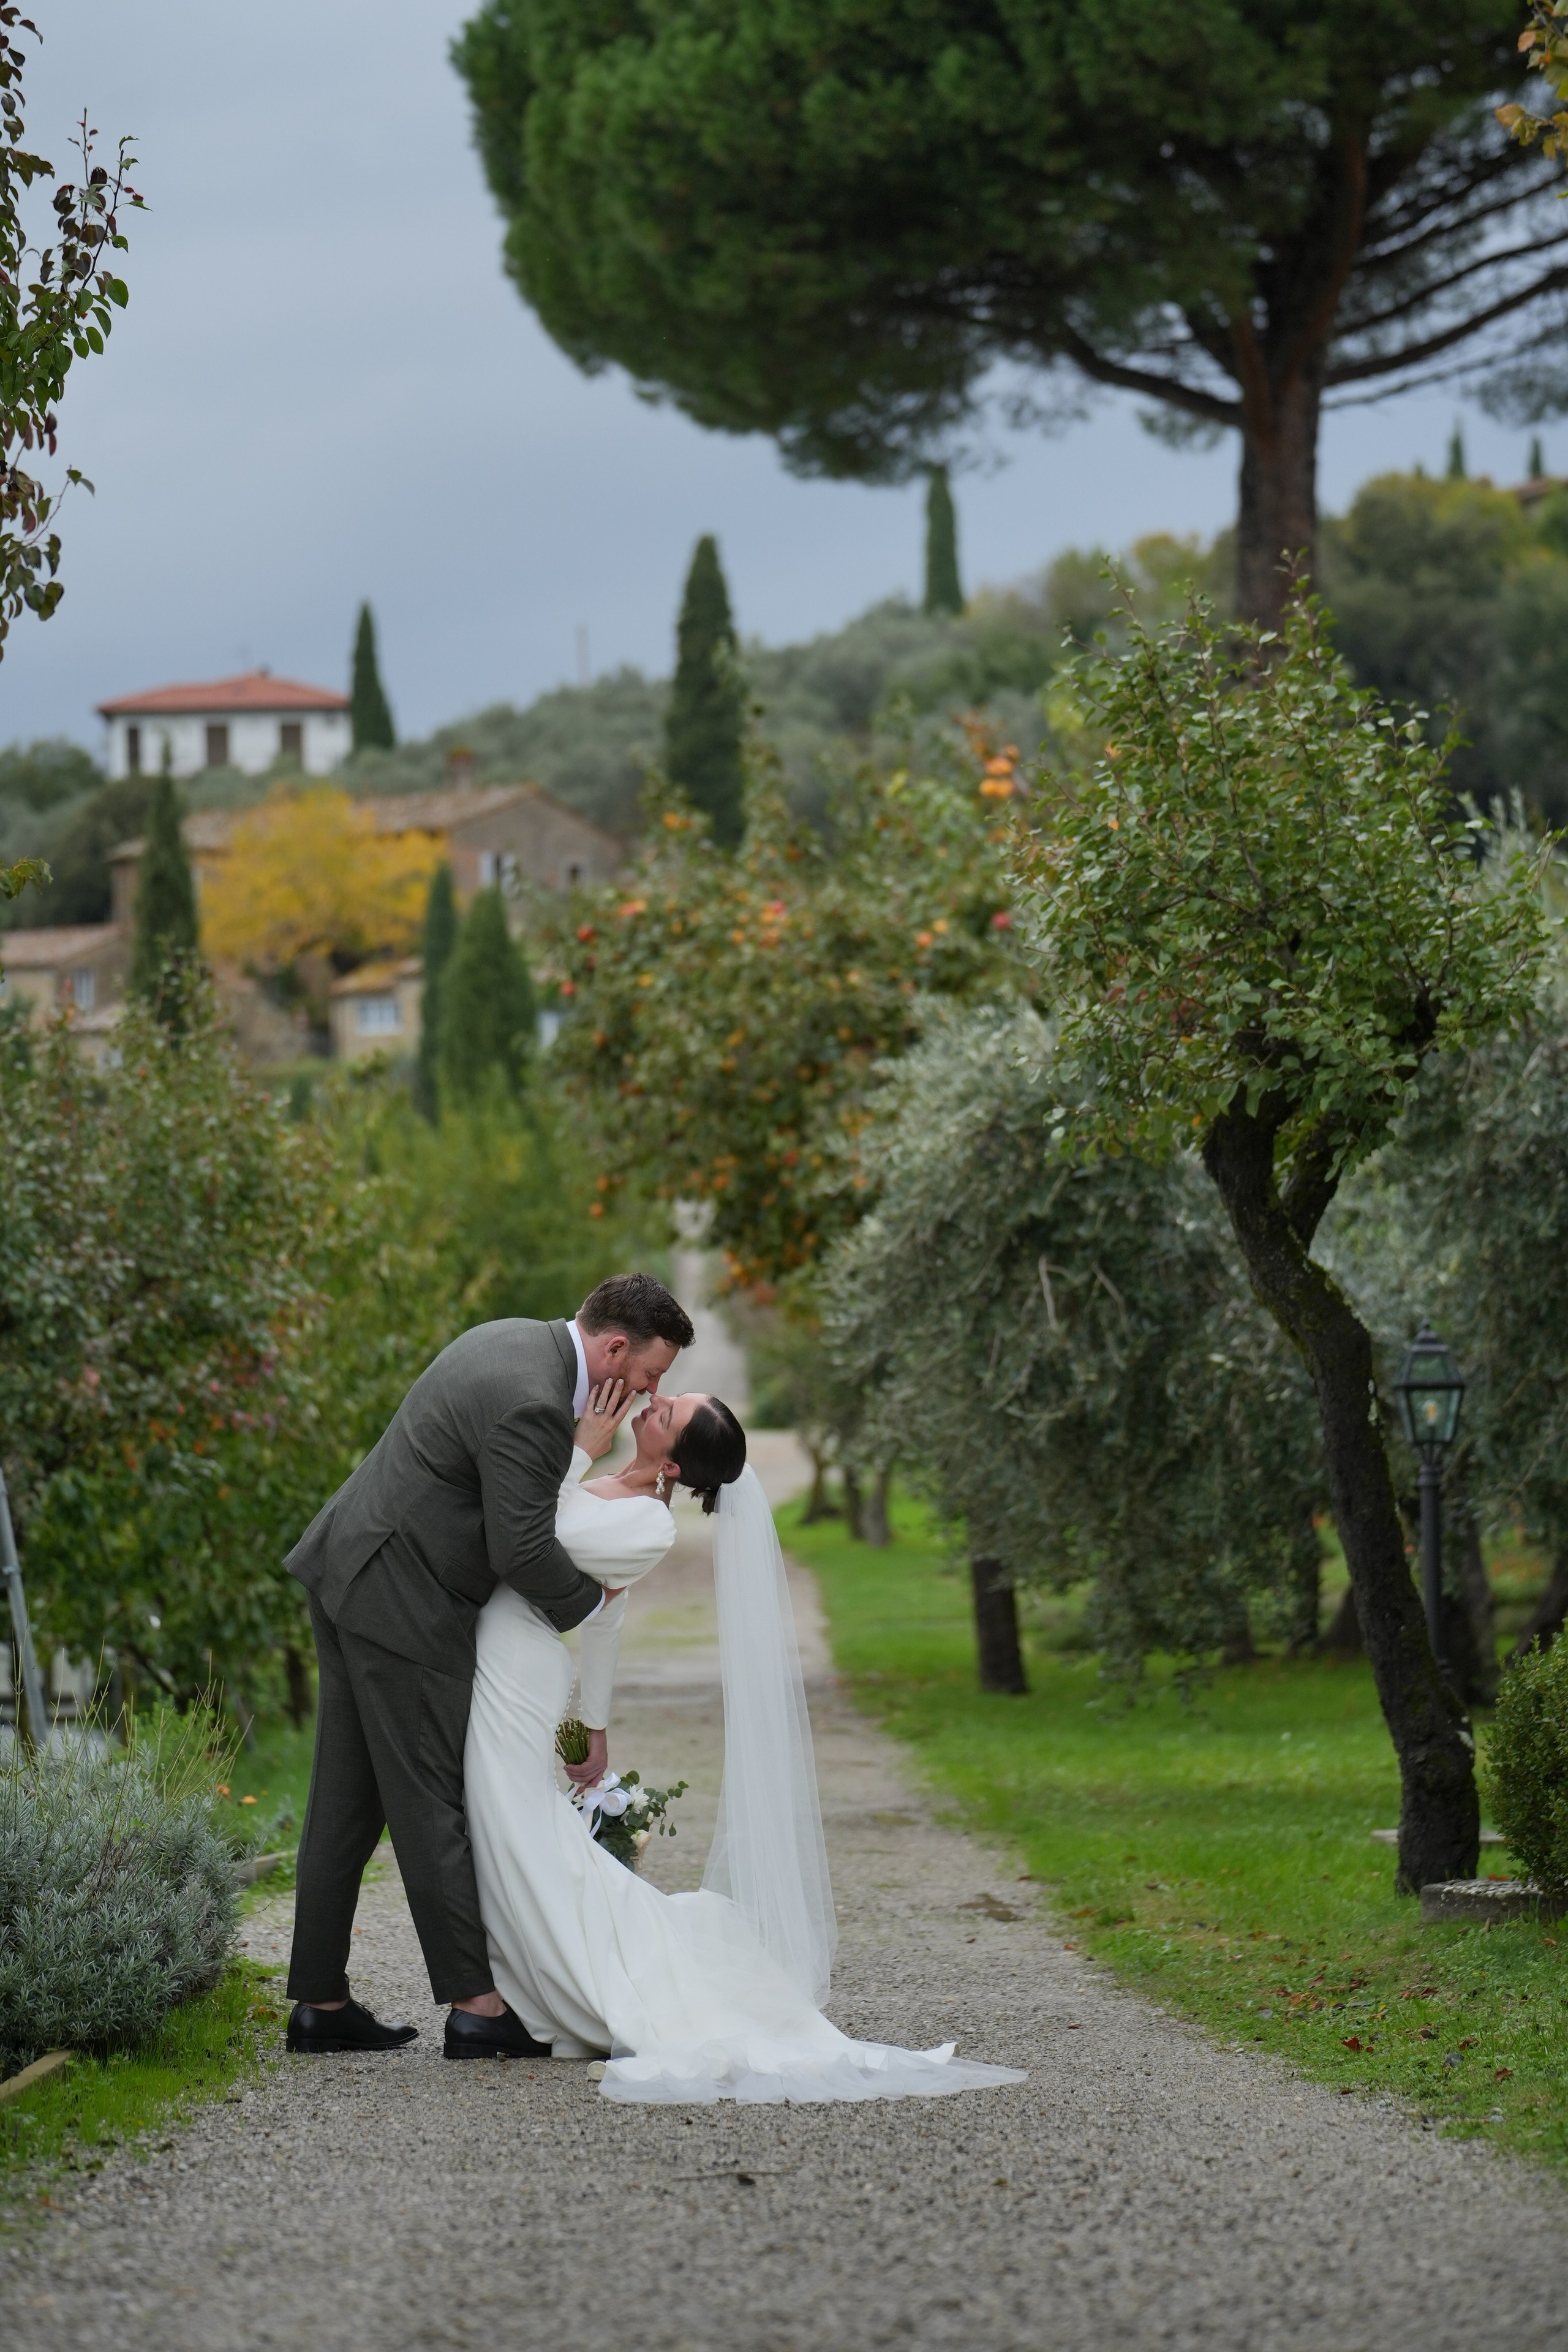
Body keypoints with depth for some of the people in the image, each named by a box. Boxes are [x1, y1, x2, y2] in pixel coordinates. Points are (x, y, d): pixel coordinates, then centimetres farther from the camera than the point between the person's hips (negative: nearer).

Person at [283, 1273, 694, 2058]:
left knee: (348, 1801, 10)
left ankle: (321, 2003, 13)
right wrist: (590, 1598, -3)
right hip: (402, 1601, -10)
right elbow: (523, 1552, -20)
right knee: (428, 1803, -6)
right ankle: (475, 2006, -2)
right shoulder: (532, 1405, -22)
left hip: (346, 1571, 10)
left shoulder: (515, 1341, 10)